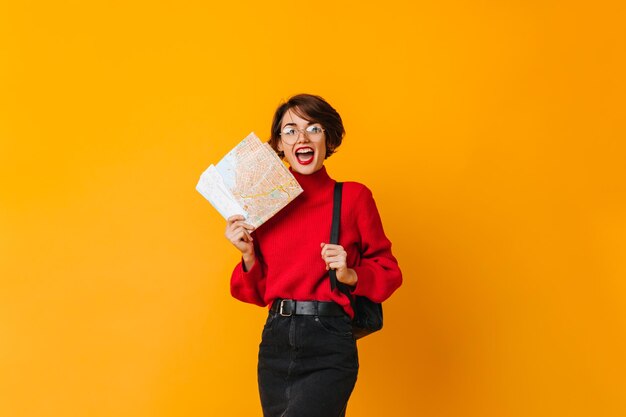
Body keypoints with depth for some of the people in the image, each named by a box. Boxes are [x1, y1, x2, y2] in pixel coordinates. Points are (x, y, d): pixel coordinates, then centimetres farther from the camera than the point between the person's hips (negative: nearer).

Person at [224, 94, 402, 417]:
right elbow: (258, 292, 14)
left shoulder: (353, 196, 0)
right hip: (275, 342, 4)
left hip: (329, 345, -4)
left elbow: (388, 272, 5)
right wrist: (248, 255, -3)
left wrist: (350, 274, -12)